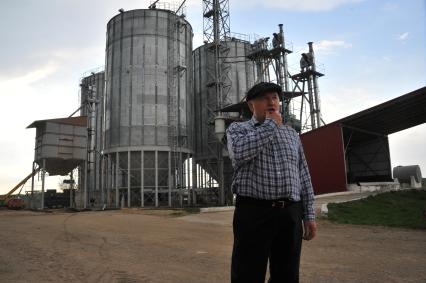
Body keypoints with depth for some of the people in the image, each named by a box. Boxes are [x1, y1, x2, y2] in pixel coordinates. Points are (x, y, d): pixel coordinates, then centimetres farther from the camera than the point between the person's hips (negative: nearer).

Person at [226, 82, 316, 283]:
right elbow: (240, 152, -20)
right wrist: (271, 124, -9)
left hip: (290, 214, 4)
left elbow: (304, 177, 15)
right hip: (254, 213, -4)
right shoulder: (237, 129, 4)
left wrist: (309, 215, 9)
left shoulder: (291, 134, 17)